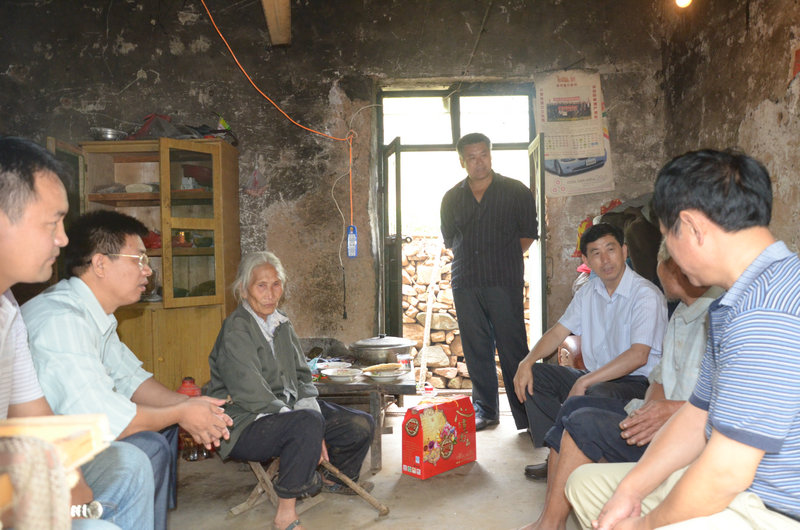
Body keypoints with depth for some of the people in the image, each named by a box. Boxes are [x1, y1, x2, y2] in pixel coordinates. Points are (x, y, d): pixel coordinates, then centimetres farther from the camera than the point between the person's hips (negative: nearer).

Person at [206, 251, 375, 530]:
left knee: (362, 425, 0)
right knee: (308, 423, -36)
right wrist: (310, 427, -22)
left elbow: (302, 377, 11)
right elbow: (252, 395, -22)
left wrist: (311, 414, -8)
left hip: (288, 411, 8)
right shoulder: (236, 330, -16)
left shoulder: (281, 324, 10)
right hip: (245, 427, -8)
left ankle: (335, 477, 29)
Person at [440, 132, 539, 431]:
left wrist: (503, 258, 4)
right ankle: (484, 409, 18)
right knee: (476, 350, 7)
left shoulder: (515, 192, 5)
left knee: (512, 347, -4)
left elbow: (528, 234, 9)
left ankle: (525, 414, 3)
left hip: (504, 282, -3)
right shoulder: (452, 198, 14)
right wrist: (469, 260, 12)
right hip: (465, 283, 3)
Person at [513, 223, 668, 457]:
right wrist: (527, 361, -5)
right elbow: (558, 331, 12)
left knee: (598, 396, -38)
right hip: (595, 378, 8)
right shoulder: (588, 292, 10)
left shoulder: (646, 295, -14)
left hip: (637, 383, -7)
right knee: (535, 375, -5)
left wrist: (585, 382, -26)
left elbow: (638, 356, -24)